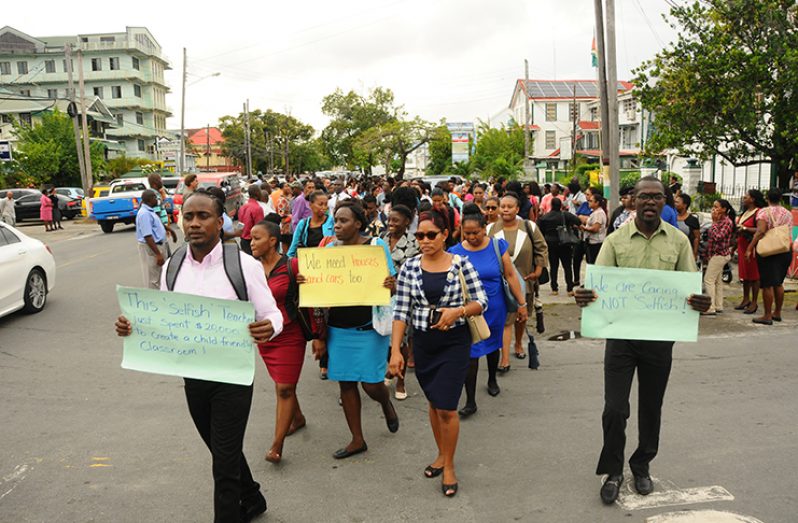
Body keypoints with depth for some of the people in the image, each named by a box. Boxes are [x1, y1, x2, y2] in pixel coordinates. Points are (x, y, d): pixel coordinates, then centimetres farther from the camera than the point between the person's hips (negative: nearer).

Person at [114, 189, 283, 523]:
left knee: (225, 461, 0)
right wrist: (132, 327, -10)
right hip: (192, 376, 6)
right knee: (223, 450, 23)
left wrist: (268, 328, -34)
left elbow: (272, 314, -11)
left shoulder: (244, 265, -14)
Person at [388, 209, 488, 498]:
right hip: (422, 342, 3)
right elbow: (401, 311, -3)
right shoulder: (409, 267, -2)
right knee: (433, 402, 17)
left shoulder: (461, 264, -7)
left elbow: (482, 302, -4)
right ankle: (441, 454, 39)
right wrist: (395, 350, -9)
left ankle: (449, 465, 20)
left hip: (454, 342, -3)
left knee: (446, 407, -3)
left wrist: (458, 311, -24)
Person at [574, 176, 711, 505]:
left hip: (660, 336, 2)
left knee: (651, 407, 15)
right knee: (615, 408, -1)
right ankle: (613, 471, 21)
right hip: (621, 333, -1)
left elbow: (690, 287, 3)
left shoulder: (678, 241, 0)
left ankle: (642, 466, 37)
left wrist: (701, 303, -20)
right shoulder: (615, 240, -4)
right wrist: (584, 296, -29)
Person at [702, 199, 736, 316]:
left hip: (719, 255, -10)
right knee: (718, 281, 13)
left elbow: (718, 237, -27)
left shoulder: (727, 222, -15)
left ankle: (711, 308, -10)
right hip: (717, 254, 10)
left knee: (708, 279, -11)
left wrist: (714, 222, -20)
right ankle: (718, 306, 20)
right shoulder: (719, 221, 13)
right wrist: (706, 255, 14)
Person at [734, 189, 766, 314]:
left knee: (754, 275, -3)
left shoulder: (759, 212, -12)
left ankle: (754, 303, 2)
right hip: (742, 247, 9)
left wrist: (745, 228, -19)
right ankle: (746, 299, 23)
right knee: (744, 274, 13)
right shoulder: (744, 212, 16)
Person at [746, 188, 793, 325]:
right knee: (779, 283, 16)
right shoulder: (788, 214, 7)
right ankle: (777, 313, 25)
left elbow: (760, 232, -20)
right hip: (786, 251, 6)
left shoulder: (764, 212, -9)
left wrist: (750, 248, -20)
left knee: (767, 284, -2)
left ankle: (767, 316, 1)